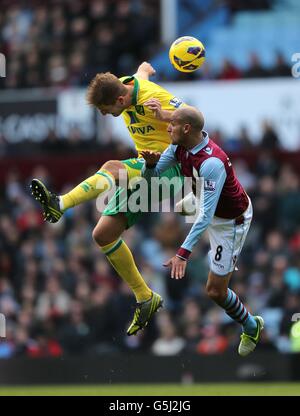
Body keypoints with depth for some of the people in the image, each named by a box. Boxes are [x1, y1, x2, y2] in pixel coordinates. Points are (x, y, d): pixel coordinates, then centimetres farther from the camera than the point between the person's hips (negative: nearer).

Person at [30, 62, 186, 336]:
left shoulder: (153, 97, -21)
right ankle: (145, 299, 8)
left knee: (112, 168, -36)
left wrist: (163, 115, -38)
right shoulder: (123, 85, 2)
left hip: (171, 167, -9)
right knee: (103, 234, 0)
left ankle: (60, 205, -54)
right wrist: (145, 69, 44)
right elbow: (145, 68, 24)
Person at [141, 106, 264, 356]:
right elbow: (151, 176, -3)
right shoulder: (181, 147, -13)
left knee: (216, 291, -3)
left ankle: (251, 328, 20)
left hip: (231, 221, -8)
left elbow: (206, 214, -41)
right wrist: (150, 164, -28)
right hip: (214, 208, 8)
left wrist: (183, 253, -46)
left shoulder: (211, 162, -39)